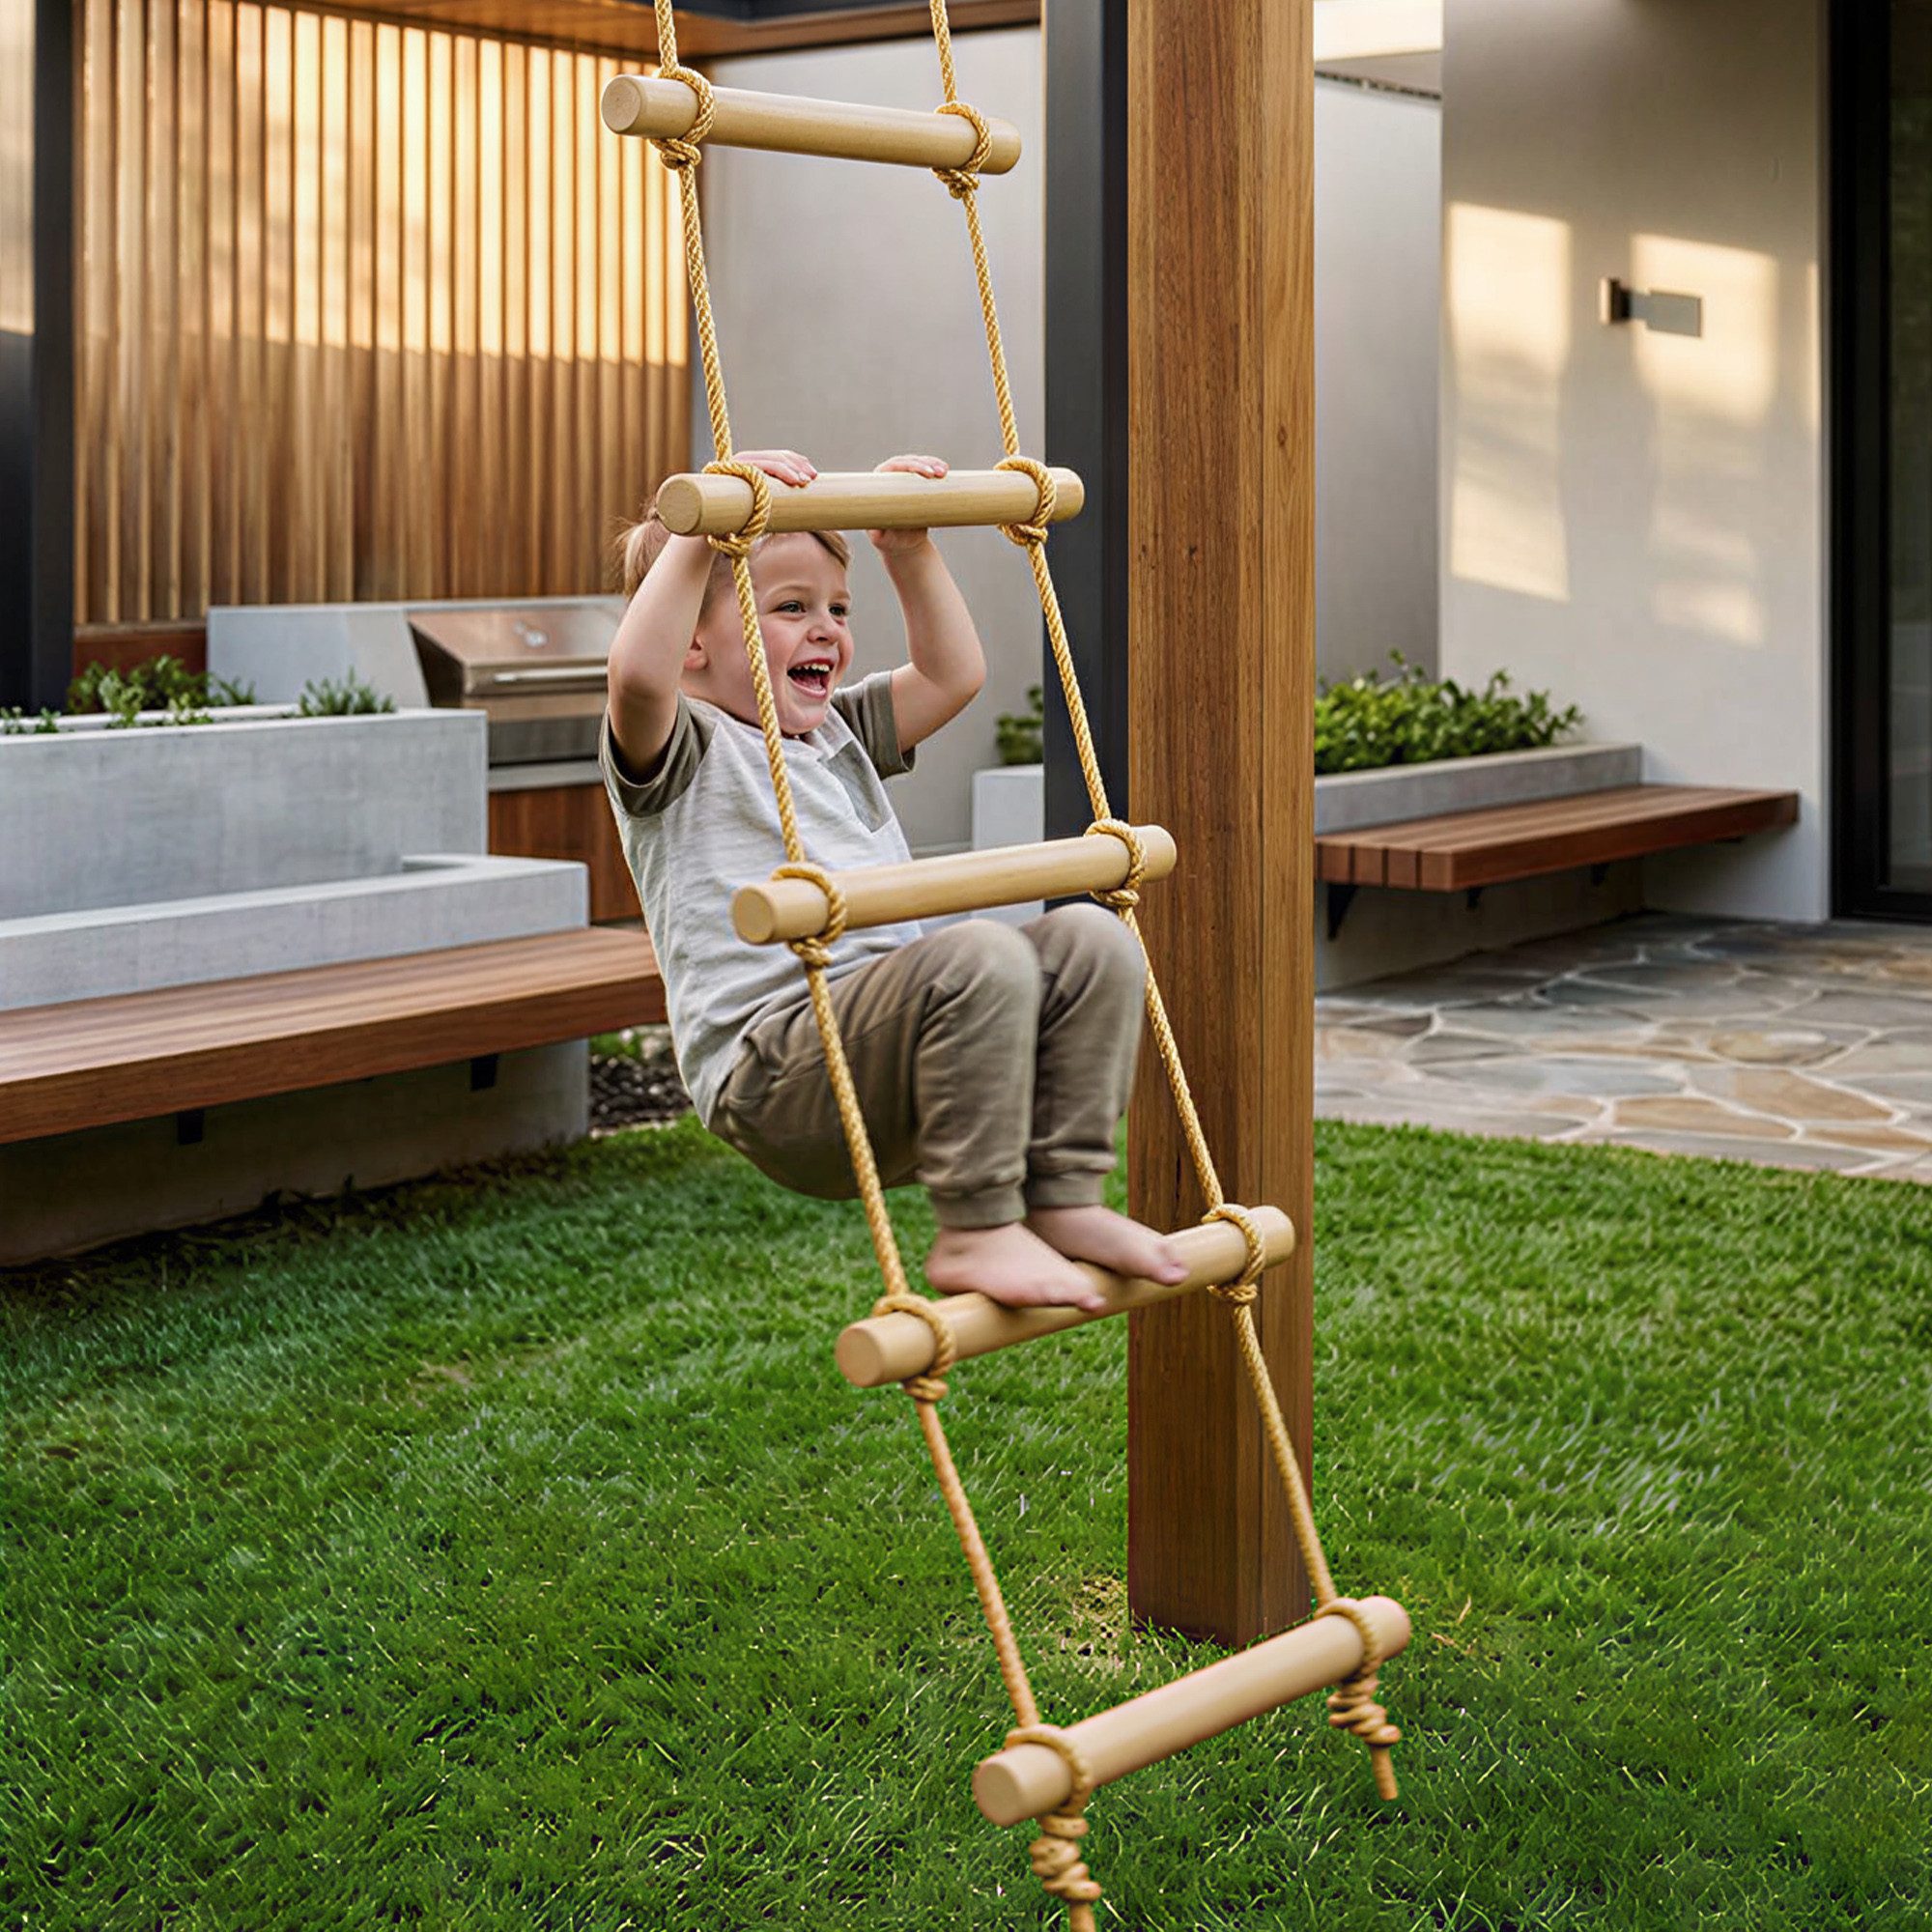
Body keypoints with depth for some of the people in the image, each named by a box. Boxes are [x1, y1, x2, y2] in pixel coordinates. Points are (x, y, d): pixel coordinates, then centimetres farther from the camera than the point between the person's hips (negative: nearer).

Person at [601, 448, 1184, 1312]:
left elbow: (953, 675, 31)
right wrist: (700, 528, -21)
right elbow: (637, 674, -21)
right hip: (774, 1073, -8)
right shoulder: (678, 752, 1)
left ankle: (1060, 1198, -9)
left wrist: (910, 549, 22)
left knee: (1092, 941, -9)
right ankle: (974, 1233, -25)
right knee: (981, 957, -32)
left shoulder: (839, 734, 29)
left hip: (886, 1037, 8)